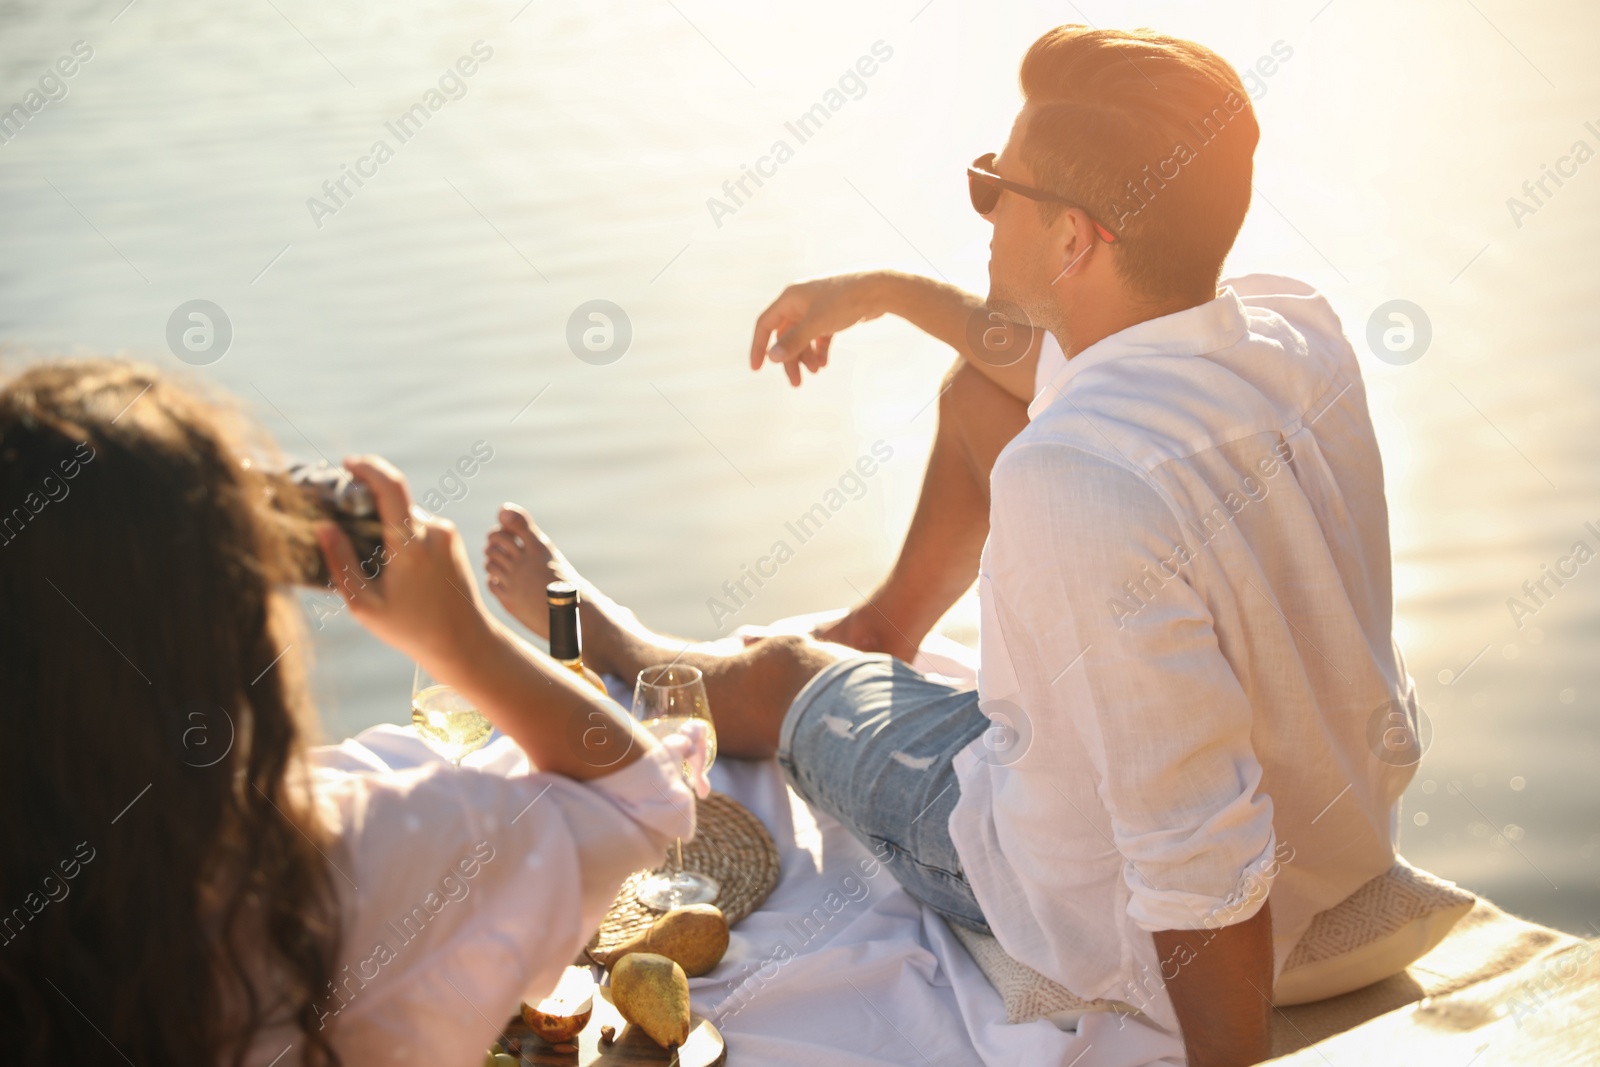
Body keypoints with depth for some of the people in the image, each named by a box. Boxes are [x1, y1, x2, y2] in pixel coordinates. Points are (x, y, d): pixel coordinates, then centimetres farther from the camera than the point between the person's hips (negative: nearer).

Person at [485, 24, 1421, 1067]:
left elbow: (1203, 868, -35)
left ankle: (581, 623, 53)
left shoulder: (1076, 483, -38)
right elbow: (1071, 365, 12)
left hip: (1125, 927, -7)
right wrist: (886, 292, 19)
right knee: (977, 390, 13)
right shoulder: (1299, 326, -12)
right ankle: (880, 636, 42)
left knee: (775, 675, 18)